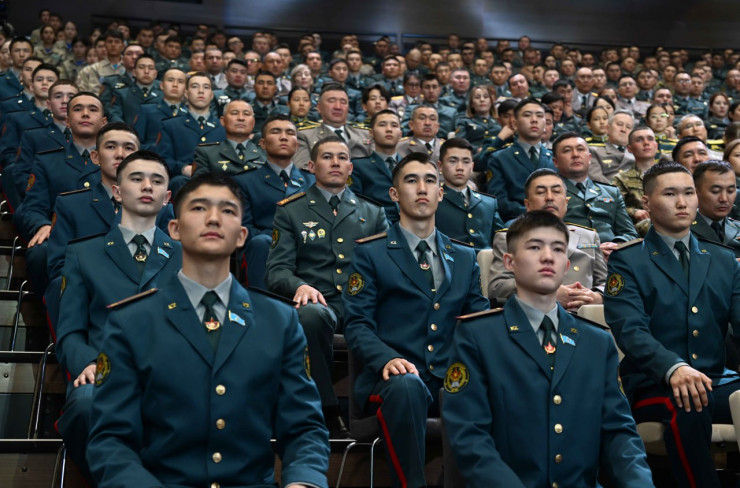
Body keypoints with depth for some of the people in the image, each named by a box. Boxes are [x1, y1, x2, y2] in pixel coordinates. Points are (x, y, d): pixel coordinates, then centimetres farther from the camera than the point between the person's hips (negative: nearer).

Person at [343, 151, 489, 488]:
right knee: (406, 386, -38)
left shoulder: (465, 258, 20)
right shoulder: (370, 254, 8)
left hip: (453, 377, 3)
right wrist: (387, 358, -22)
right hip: (397, 375, -3)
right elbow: (357, 324, -1)